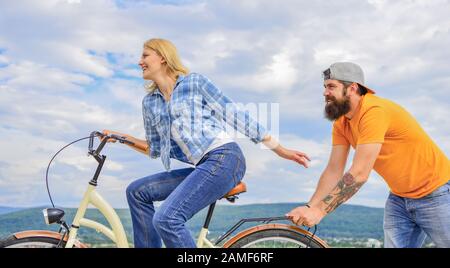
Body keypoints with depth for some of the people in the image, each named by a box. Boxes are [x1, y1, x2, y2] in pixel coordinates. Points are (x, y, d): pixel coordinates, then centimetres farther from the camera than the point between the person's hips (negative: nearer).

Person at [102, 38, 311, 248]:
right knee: (137, 192, 3)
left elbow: (235, 115, 0)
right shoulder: (149, 102, 17)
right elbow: (154, 149, 25)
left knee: (166, 218, -21)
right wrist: (120, 137, 14)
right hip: (202, 167, 7)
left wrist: (280, 150, -1)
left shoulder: (195, 82, 1)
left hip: (224, 159, -7)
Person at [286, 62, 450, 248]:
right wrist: (309, 208, -17)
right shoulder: (341, 124, -3)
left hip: (435, 193, -7)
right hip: (399, 198, 7)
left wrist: (319, 210, -32)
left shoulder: (373, 111, -28)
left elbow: (359, 174, -32)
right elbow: (333, 171, -6)